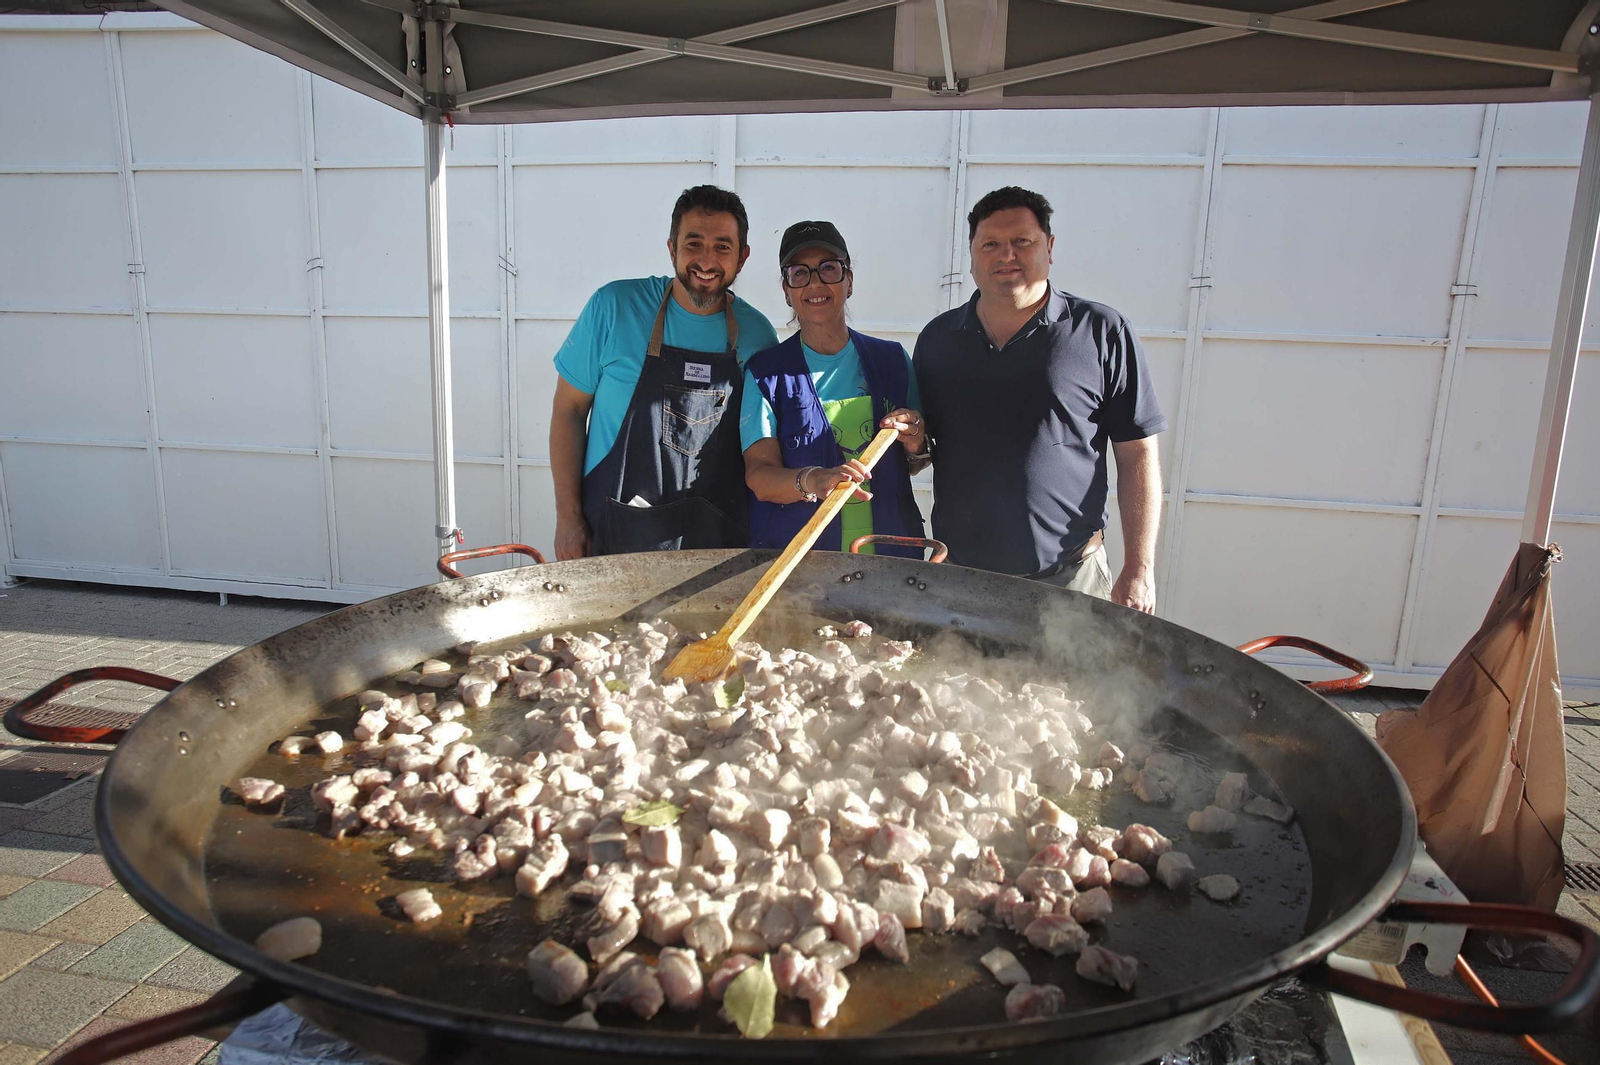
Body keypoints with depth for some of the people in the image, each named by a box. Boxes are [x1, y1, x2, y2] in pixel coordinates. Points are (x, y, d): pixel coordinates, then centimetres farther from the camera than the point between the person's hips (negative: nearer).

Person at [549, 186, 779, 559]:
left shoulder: (756, 333, 0)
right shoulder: (614, 308, -6)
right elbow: (569, 409, -1)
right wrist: (568, 517, -6)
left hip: (714, 541, 2)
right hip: (613, 533, -1)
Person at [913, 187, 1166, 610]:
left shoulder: (1102, 332, -2)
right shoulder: (938, 337, 8)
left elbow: (1138, 456, -3)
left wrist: (1139, 569, -7)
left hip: (1068, 575, -2)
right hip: (955, 572, 3)